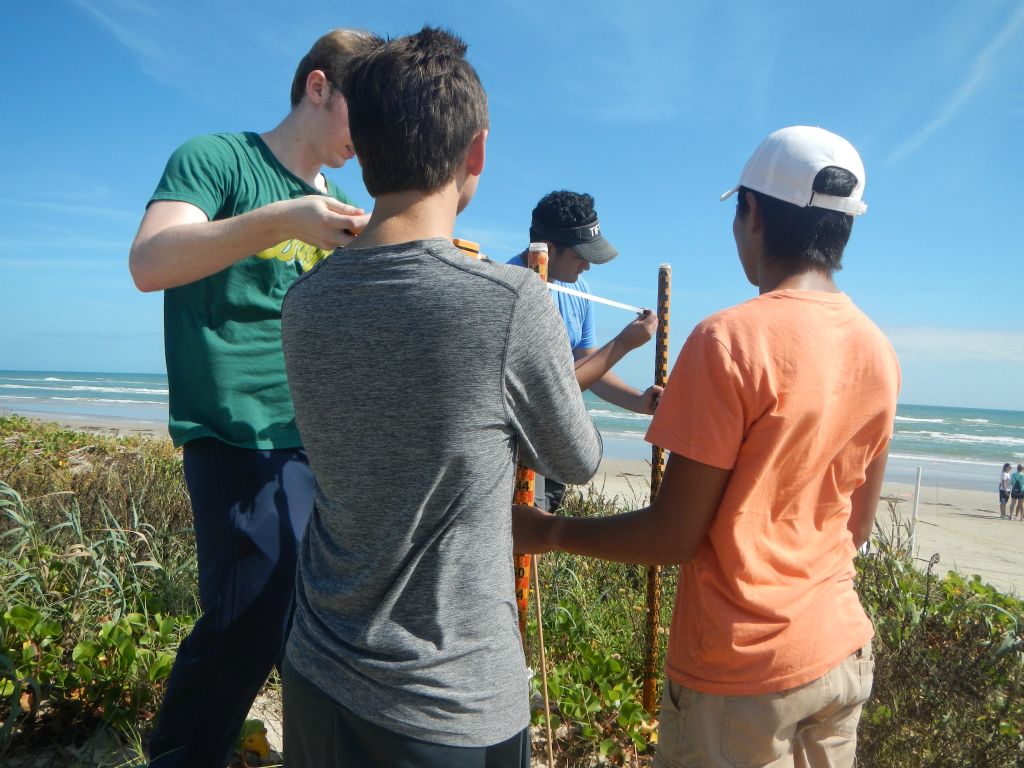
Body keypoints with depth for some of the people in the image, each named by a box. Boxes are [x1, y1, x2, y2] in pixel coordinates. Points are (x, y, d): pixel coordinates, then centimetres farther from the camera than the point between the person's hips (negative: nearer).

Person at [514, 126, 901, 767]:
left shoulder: (731, 340, -21)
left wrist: (547, 532, -6)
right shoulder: (880, 351, 0)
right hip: (844, 650, 7)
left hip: (743, 671, -6)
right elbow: (857, 527, 9)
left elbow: (673, 536, -19)